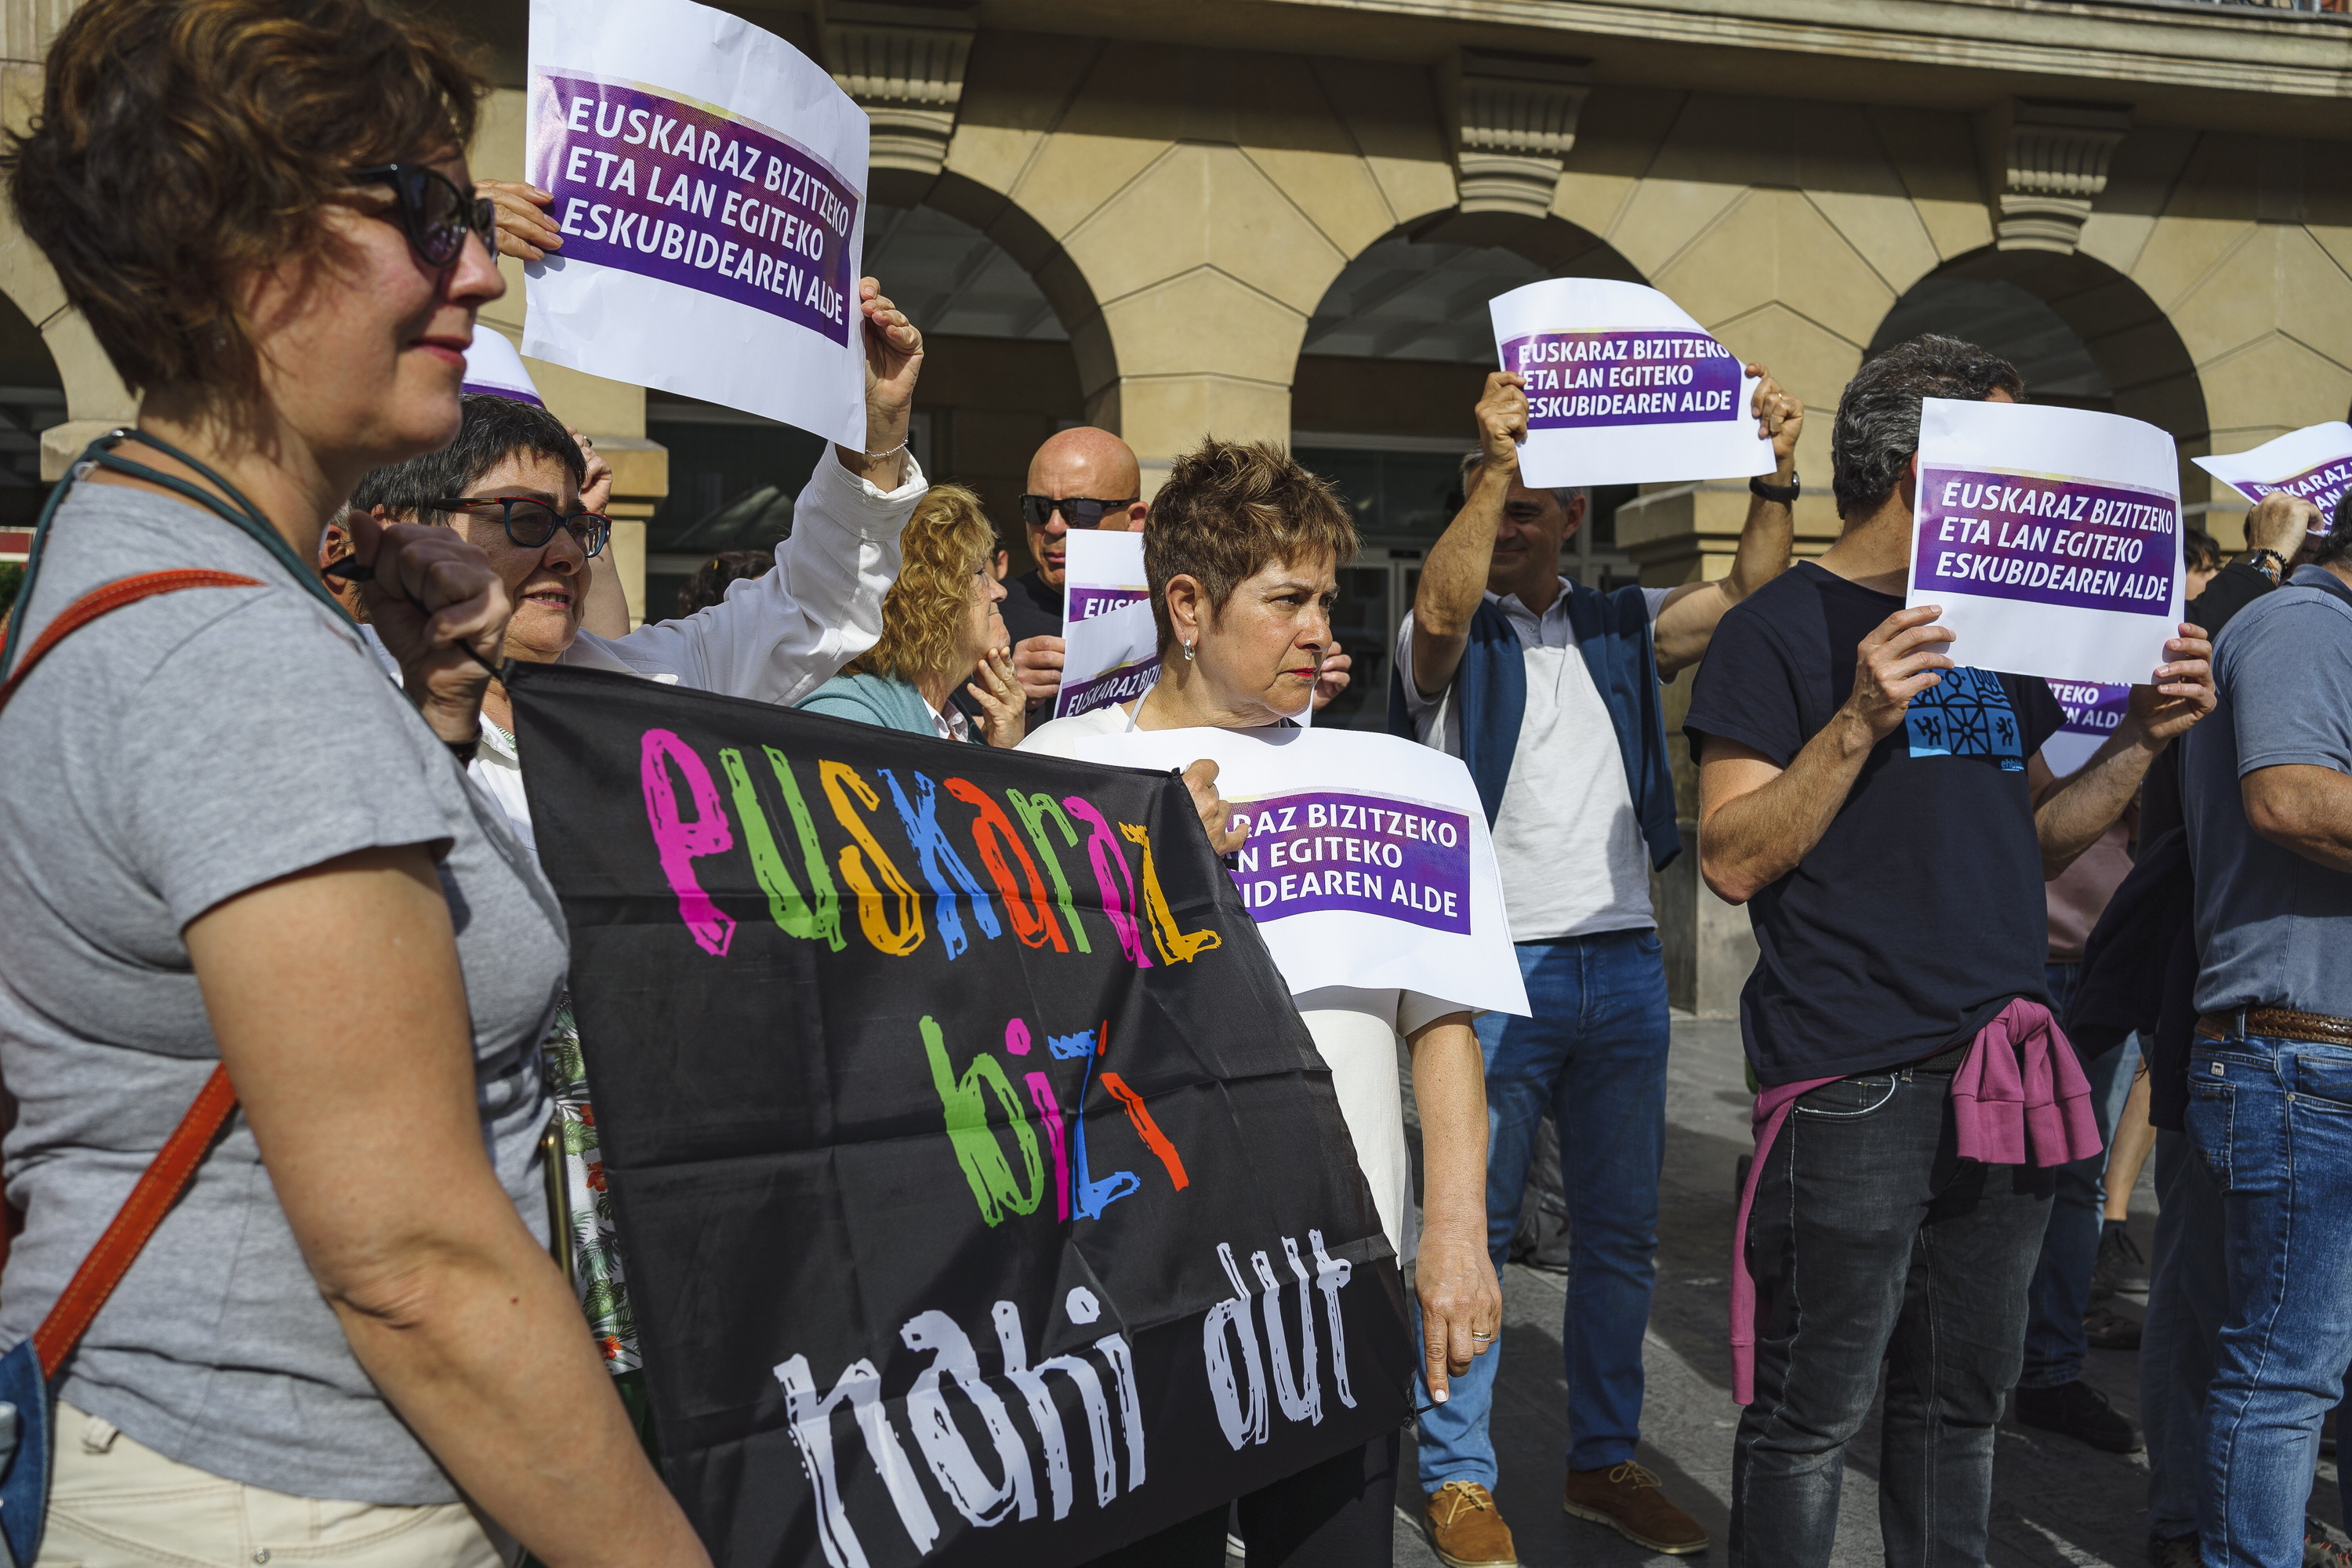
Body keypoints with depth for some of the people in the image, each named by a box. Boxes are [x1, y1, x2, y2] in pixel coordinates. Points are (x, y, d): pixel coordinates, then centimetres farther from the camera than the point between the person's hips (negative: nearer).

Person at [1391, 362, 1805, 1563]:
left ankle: (1605, 1460, 25)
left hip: (1624, 966, 5)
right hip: (1494, 969, -5)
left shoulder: (1621, 629, 13)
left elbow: (1750, 589, 1)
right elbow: (1441, 612, -24)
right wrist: (1493, 463, -30)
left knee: (1622, 1229, 12)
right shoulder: (1451, 637, 0)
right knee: (1472, 1230, 1)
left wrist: (1776, 476, -13)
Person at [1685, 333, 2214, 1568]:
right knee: (1811, 1414, 0)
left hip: (2005, 1060, 7)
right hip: (1855, 1079, -7)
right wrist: (1860, 722, -22)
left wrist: (2142, 739, 7)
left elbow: (2027, 843, 20)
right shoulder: (1781, 630, -5)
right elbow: (1732, 859, -12)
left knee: (1962, 1394, 16)